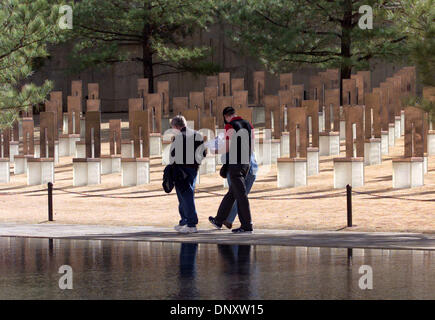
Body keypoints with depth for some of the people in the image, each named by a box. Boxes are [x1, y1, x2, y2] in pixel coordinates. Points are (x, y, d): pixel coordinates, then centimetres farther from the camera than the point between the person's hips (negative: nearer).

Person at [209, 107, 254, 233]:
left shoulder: (229, 127, -11)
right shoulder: (249, 125, 10)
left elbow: (226, 148, -10)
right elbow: (251, 147, 12)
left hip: (234, 164, -7)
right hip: (246, 164, 7)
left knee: (240, 194, -6)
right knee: (231, 193, 15)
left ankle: (246, 225, -6)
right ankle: (219, 220, 26)